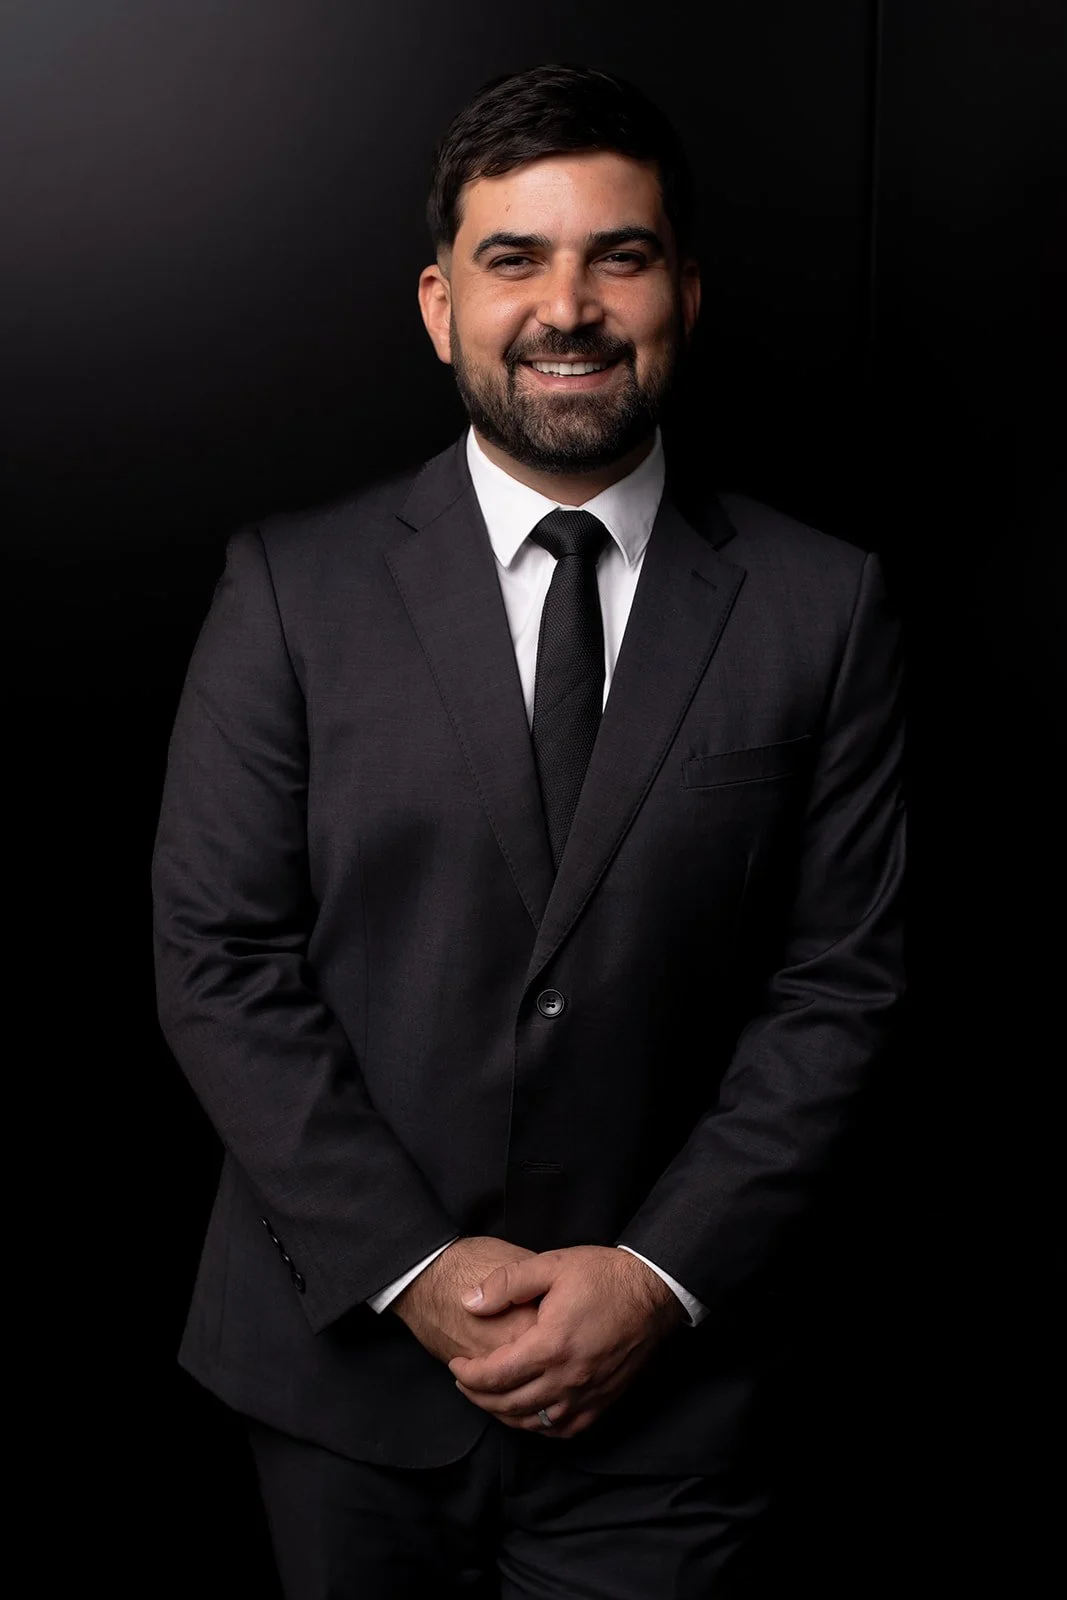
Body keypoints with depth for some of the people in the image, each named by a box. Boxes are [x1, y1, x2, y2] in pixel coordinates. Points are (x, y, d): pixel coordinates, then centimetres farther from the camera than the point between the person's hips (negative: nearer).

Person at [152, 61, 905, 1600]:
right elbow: (217, 957, -5)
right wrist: (410, 1267, -11)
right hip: (348, 1346, 1)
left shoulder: (822, 605, -3)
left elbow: (841, 981, -3)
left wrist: (661, 1276, -10)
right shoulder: (294, 586, -4)